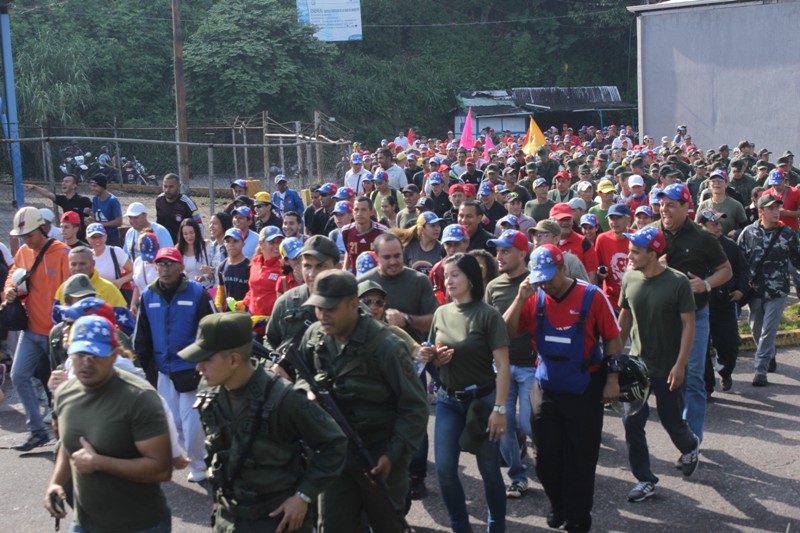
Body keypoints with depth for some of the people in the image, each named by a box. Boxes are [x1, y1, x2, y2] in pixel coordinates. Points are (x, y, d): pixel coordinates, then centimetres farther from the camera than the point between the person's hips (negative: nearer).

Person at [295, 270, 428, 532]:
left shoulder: (386, 346, -20)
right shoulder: (314, 336, -4)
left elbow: (415, 406, -15)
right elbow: (299, 375, 12)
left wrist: (394, 454, -20)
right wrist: (306, 390, -12)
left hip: (379, 456, -4)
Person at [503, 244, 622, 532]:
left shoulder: (592, 296, -11)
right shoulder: (535, 299, -2)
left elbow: (613, 339, -5)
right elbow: (507, 331, -6)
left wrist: (612, 381, -8)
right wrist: (520, 299, -17)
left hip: (584, 391, -3)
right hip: (546, 389, 3)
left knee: (581, 458, 7)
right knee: (547, 457, 11)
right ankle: (558, 505, 34)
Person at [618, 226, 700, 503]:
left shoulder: (678, 282, -15)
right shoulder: (629, 279, -3)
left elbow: (688, 324, -12)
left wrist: (680, 365, -16)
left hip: (667, 368, -3)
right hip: (636, 363, 3)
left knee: (672, 421, 9)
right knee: (631, 422, -1)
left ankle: (689, 446, 44)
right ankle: (645, 479, 13)